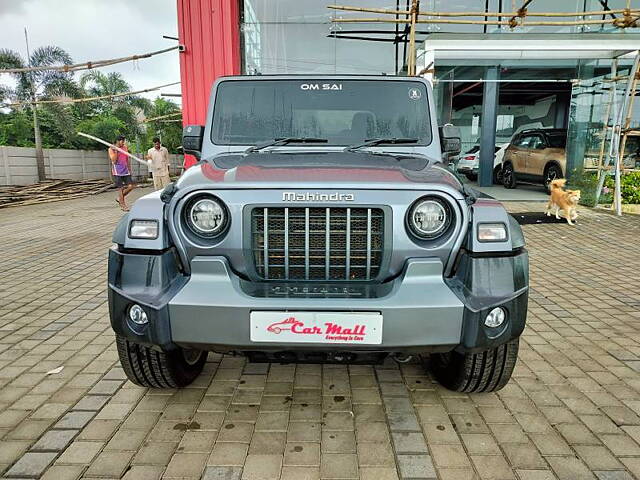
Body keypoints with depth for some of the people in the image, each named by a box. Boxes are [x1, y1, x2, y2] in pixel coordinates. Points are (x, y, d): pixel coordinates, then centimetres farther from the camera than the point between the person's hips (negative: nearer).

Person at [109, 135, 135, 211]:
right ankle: (123, 205, 7)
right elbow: (114, 160, -13)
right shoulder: (111, 149, -3)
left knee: (130, 186, -2)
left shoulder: (125, 147, 11)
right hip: (117, 172, -5)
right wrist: (116, 150, -18)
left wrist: (129, 169, 18)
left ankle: (120, 198, 19)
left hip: (126, 171, 5)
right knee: (120, 188, -2)